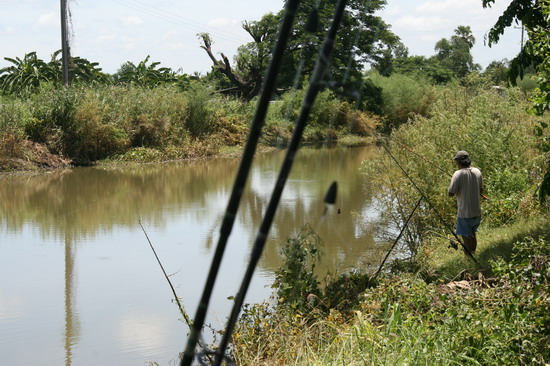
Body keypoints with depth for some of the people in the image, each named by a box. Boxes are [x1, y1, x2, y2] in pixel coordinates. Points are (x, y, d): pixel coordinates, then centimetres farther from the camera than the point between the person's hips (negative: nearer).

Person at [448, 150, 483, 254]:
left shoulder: (458, 174, -18)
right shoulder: (477, 172, 1)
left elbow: (451, 193, -17)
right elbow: (481, 190, 11)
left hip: (464, 212, -6)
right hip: (477, 211, 6)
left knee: (466, 236, 4)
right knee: (472, 235, 22)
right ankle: (473, 253, 33)